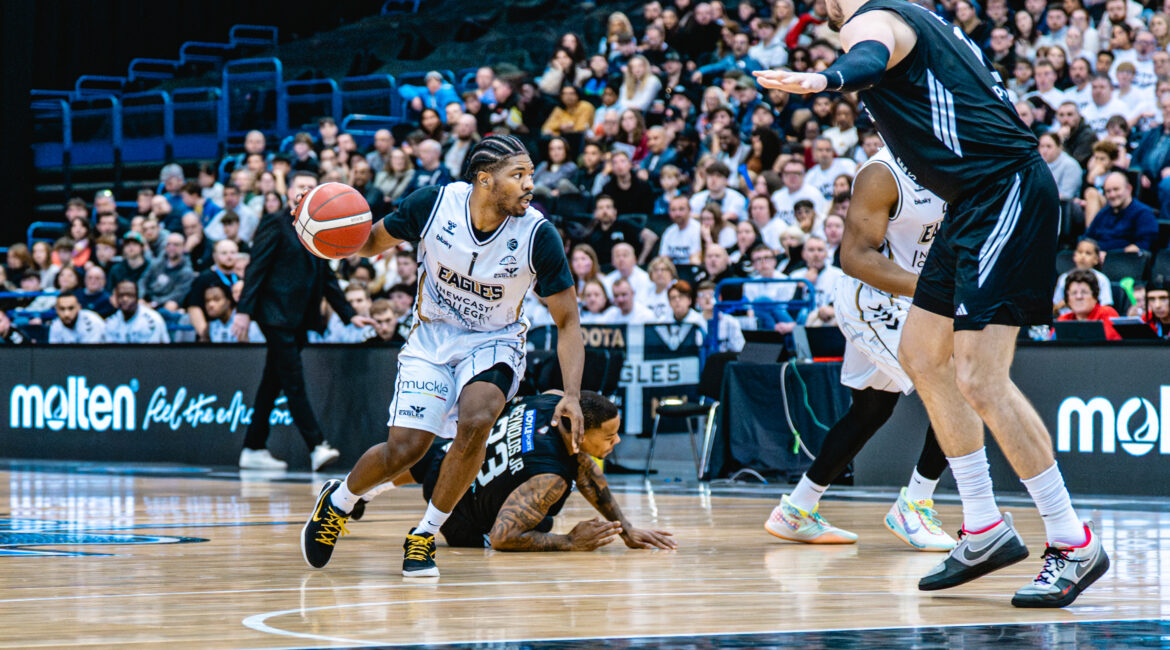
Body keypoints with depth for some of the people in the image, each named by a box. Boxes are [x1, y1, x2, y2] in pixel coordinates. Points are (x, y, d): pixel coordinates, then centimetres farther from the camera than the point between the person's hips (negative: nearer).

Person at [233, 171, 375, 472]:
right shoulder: (275, 224, -3)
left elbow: (326, 277, 23)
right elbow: (256, 267, -9)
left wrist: (349, 314, 20)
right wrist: (244, 310, -17)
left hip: (297, 320, 7)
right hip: (277, 315, -7)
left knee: (272, 385, 10)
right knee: (294, 383, -11)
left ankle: (253, 450, 15)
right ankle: (317, 447, -16)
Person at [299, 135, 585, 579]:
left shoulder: (539, 236, -21)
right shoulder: (433, 204, -19)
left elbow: (567, 322, -12)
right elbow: (373, 243, -1)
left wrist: (572, 396, -23)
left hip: (494, 342, 0)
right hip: (431, 337, 0)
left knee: (475, 421, -30)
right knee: (403, 450, -11)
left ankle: (424, 534, -8)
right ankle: (337, 502, 23)